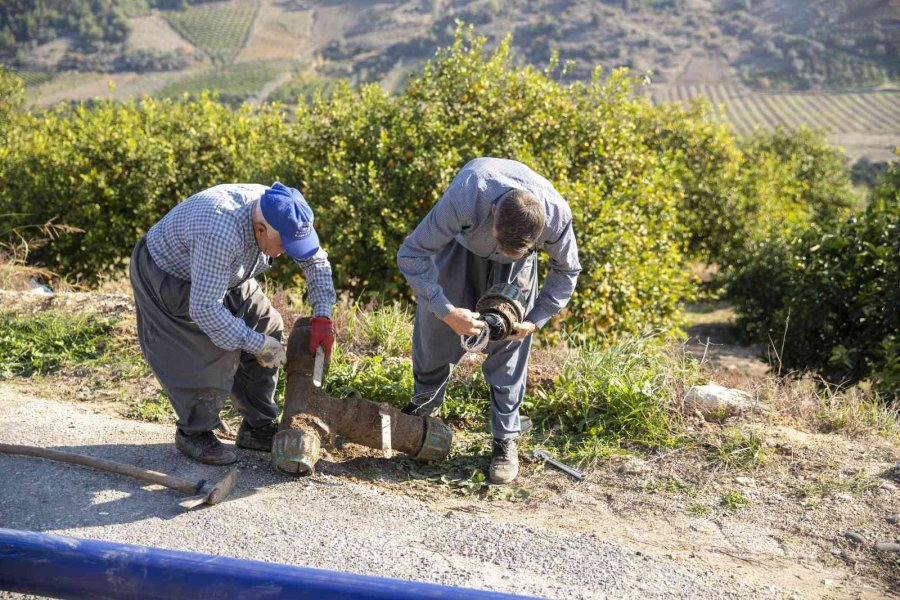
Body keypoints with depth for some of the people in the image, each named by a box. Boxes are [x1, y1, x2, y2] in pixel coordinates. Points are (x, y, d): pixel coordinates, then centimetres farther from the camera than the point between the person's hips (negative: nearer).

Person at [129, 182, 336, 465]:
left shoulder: (277, 213, -19)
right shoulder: (221, 233, -43)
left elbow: (315, 259, -5)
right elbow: (205, 309, -40)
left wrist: (322, 317, -14)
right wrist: (258, 345, -32)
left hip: (219, 277, 8)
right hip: (165, 274, -8)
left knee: (267, 325, 0)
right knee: (219, 347, -22)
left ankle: (257, 427, 10)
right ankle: (193, 433, -2)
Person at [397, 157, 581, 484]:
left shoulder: (557, 216, -36)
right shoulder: (465, 199, -45)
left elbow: (566, 272, -14)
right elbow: (411, 254, -36)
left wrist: (535, 321, -23)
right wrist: (447, 311, -43)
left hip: (522, 248, 1)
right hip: (463, 240, 0)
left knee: (509, 339, -7)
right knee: (433, 321, -1)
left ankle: (505, 439, 4)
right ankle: (424, 405, 25)